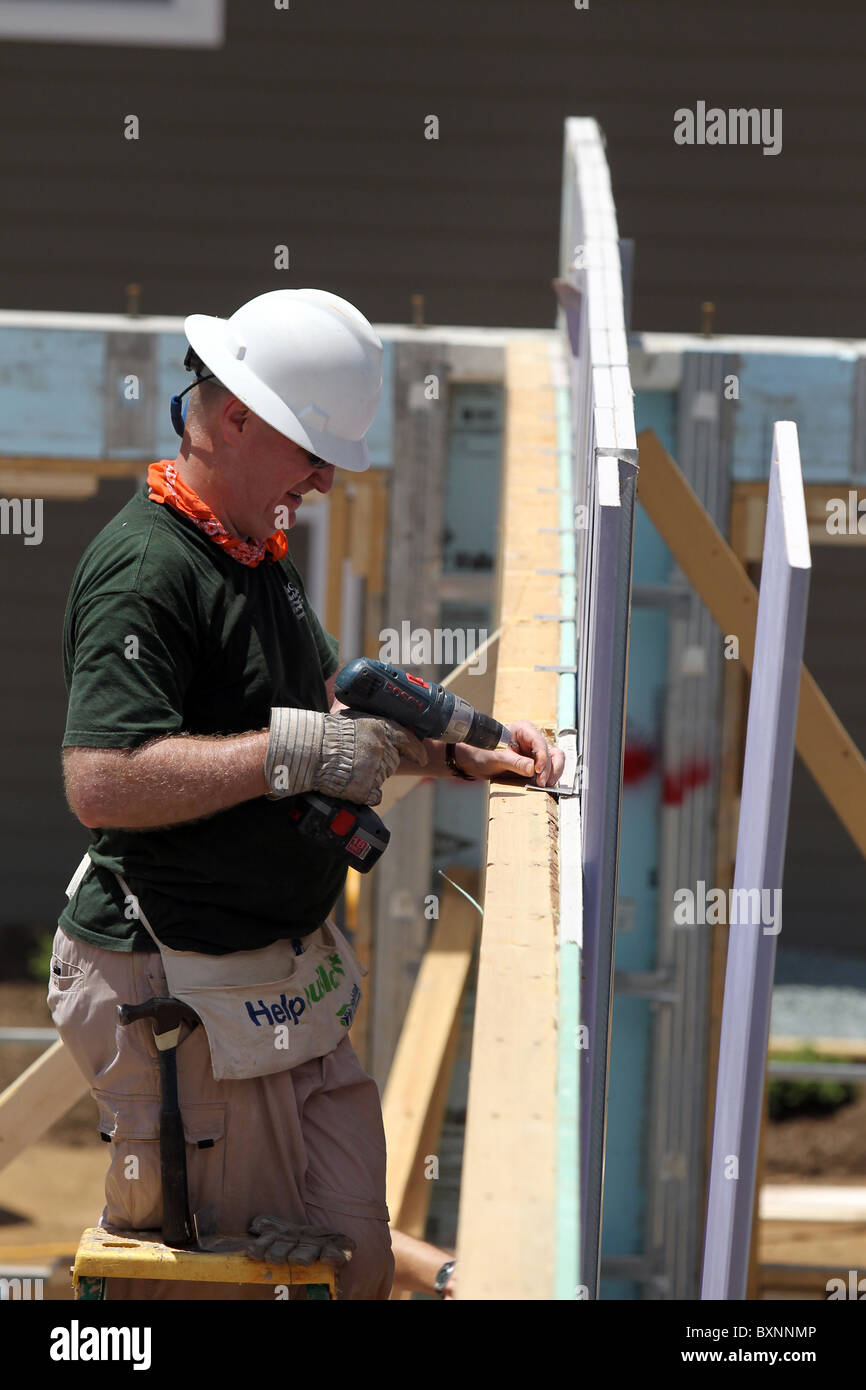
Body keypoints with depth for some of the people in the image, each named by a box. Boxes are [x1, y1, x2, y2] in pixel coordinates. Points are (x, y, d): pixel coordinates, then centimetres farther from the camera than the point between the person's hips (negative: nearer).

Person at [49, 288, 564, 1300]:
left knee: (353, 1258, 9)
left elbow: (331, 715, 27)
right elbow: (102, 783, -30)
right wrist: (295, 751, -26)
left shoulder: (257, 553, 15)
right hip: (184, 994, -10)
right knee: (199, 1281, 0)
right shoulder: (146, 566, -19)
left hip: (286, 977, 10)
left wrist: (459, 750, 11)